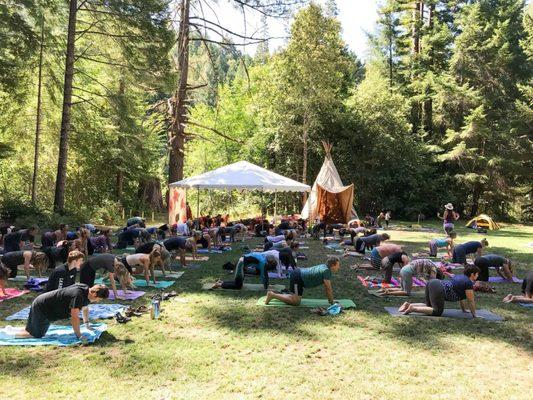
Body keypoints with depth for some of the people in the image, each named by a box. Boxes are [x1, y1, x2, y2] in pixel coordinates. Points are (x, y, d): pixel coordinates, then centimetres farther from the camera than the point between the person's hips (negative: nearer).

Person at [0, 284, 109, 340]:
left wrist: (87, 324, 13)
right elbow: (74, 317, -32)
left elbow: (85, 308, 16)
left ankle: (11, 330, 28)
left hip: (41, 304, 10)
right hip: (41, 308, -10)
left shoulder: (86, 291, -3)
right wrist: (79, 336, -26)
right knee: (37, 335, -3)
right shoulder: (78, 295, -32)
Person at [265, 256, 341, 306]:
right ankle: (272, 295, -6)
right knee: (295, 302, -11)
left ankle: (274, 294, 22)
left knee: (294, 297, 19)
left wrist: (330, 299, 20)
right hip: (297, 278, -10)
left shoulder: (325, 267, 10)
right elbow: (328, 288, -14)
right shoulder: (326, 271, -18)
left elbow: (326, 287, 19)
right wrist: (332, 301, -4)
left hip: (298, 273, 10)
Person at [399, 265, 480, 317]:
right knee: (437, 312, -7)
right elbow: (471, 301, 3)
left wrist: (463, 310, 38)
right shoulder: (469, 283, 0)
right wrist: (474, 315, 14)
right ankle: (413, 308, -17)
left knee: (430, 307, 22)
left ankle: (408, 304, 5)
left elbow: (460, 295, 33)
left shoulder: (460, 277, 25)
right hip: (437, 289, -9)